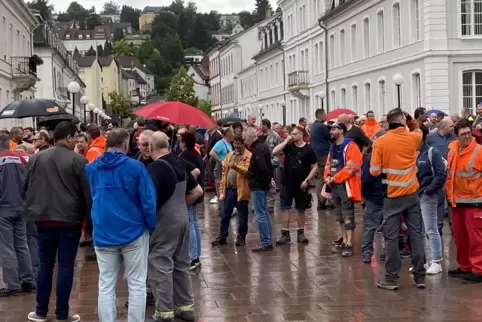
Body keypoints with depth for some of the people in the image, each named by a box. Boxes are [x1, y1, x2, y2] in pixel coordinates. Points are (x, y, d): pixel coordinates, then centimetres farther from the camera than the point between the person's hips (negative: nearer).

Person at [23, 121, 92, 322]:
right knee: (65, 266, 2)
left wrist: (32, 210, 24)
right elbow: (87, 193, -6)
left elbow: (26, 189, 12)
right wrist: (91, 221, 3)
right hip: (69, 220, -4)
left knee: (45, 265, 13)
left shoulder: (36, 159, 5)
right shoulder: (78, 161, -8)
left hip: (43, 218, 4)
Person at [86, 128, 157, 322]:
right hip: (133, 232, -3)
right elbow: (148, 201, -11)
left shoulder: (90, 169, 3)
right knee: (137, 284, 6)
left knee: (106, 285, 8)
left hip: (103, 234, 3)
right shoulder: (135, 167, -11)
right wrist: (153, 227, 1)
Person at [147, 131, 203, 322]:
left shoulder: (156, 167, -16)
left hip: (164, 222, -8)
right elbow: (197, 191, 16)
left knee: (161, 266, 1)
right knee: (181, 264, 16)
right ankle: (186, 307, 23)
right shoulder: (179, 163, 7)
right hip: (182, 219, 8)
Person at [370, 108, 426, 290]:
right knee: (416, 234, 7)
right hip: (412, 194, 2)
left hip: (393, 196, -2)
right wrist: (412, 122, 16)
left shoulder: (380, 142, -9)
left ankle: (391, 278, 5)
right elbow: (418, 131, 27)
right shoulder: (413, 138, 0)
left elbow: (374, 172, -7)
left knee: (391, 237, 3)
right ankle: (420, 276, 11)